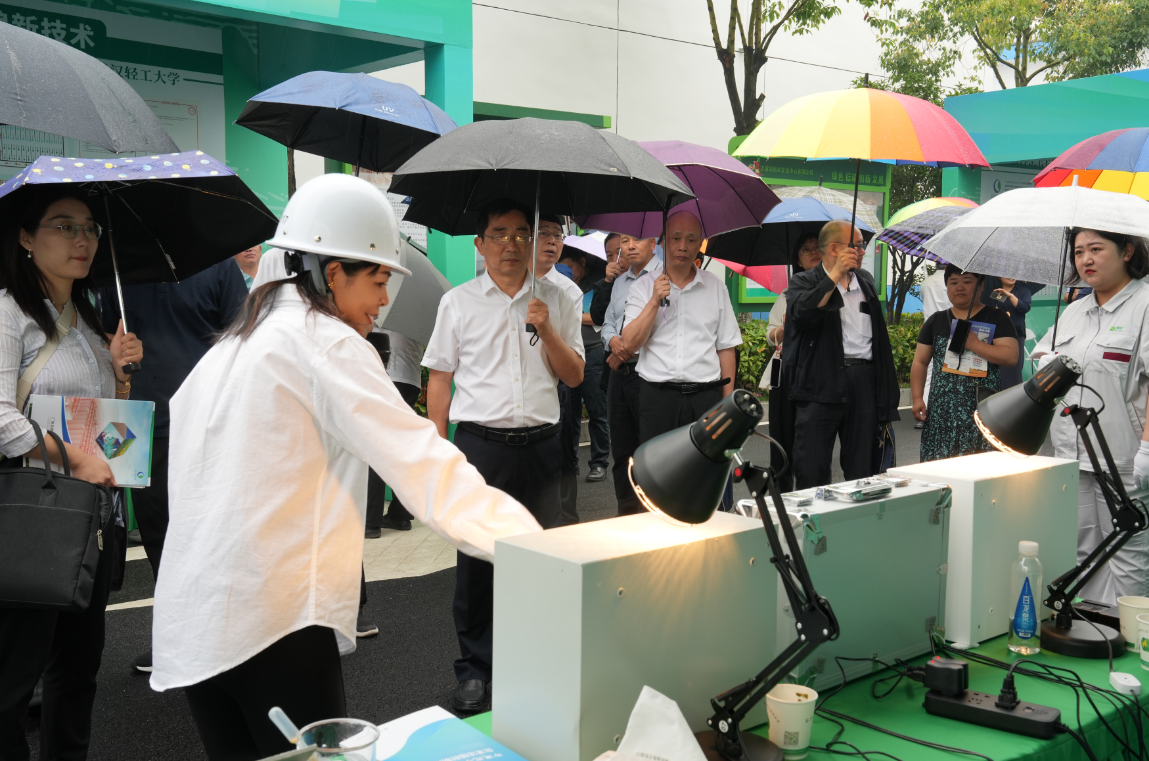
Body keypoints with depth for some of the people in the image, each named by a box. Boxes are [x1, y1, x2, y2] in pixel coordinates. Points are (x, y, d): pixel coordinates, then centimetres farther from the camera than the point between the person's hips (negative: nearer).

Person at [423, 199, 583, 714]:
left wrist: (547, 331, -9)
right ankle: (474, 670, 15)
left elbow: (574, 376, 7)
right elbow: (439, 379, 7)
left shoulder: (555, 301, 9)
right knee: (475, 557, 2)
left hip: (540, 444, 1)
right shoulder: (458, 302, 6)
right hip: (480, 443, -1)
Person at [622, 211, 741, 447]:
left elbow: (726, 348, 9)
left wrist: (727, 401, 4)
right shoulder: (643, 287, 6)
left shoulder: (716, 286, 10)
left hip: (705, 397, 1)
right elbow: (630, 344, -3)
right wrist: (655, 301, -11)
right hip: (656, 395, -1)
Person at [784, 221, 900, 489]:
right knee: (812, 472, -3)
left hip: (863, 383, 5)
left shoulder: (866, 280, 19)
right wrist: (836, 274, -18)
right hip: (821, 384, -5)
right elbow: (801, 313, -22)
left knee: (862, 471, 8)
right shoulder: (804, 282, 2)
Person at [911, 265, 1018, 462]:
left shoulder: (997, 318, 6)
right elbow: (920, 362, 14)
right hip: (942, 410, 3)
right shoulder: (936, 321, 15)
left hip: (982, 409, -3)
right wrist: (918, 398, 3)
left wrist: (974, 344, -13)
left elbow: (1011, 356, -6)